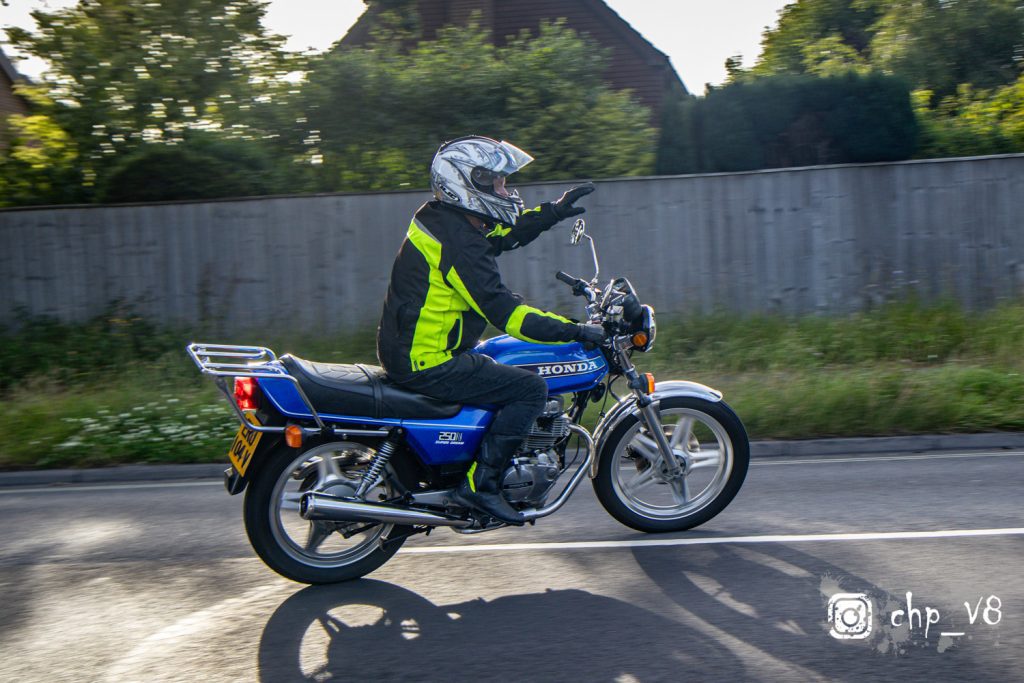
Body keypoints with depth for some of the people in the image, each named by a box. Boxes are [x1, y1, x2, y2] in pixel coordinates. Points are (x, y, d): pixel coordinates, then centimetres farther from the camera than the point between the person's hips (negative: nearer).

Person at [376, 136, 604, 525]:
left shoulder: (442, 217, 9)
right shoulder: (459, 241, -21)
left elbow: (507, 230, 25)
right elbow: (500, 310, -26)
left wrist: (554, 211, 21)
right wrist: (576, 331, -22)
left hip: (405, 348, 11)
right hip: (428, 363, -11)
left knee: (504, 365, 28)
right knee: (530, 388, -12)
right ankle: (480, 483, -6)